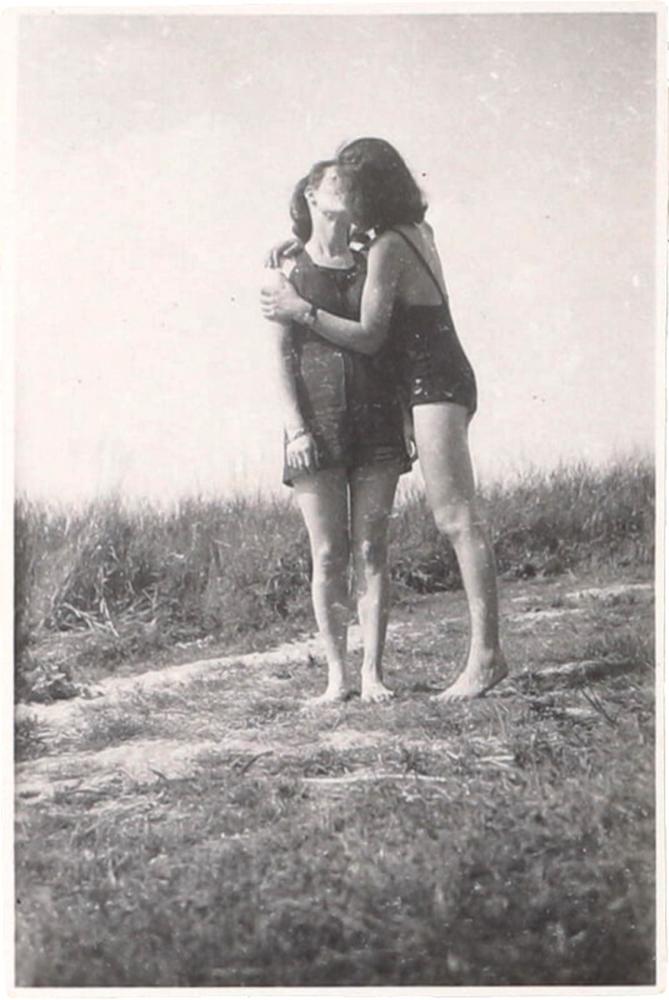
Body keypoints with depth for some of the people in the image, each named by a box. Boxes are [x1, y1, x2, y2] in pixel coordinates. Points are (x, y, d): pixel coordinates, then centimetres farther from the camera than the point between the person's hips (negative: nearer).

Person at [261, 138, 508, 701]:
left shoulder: (387, 248, -14)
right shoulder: (417, 231, 14)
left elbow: (368, 338, -14)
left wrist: (303, 311, -10)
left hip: (433, 384, -10)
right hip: (446, 380, 10)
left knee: (458, 519, -12)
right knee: (458, 520, 8)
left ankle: (485, 655, -14)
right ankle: (487, 650, 10)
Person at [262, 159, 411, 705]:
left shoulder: (371, 266, 15)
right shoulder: (289, 270, 7)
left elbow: (391, 342, 15)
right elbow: (282, 356, 0)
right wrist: (295, 427, -10)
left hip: (375, 419, 2)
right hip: (318, 421, -2)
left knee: (371, 549, 0)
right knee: (328, 554, -1)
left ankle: (373, 670, 4)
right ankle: (336, 674, 7)